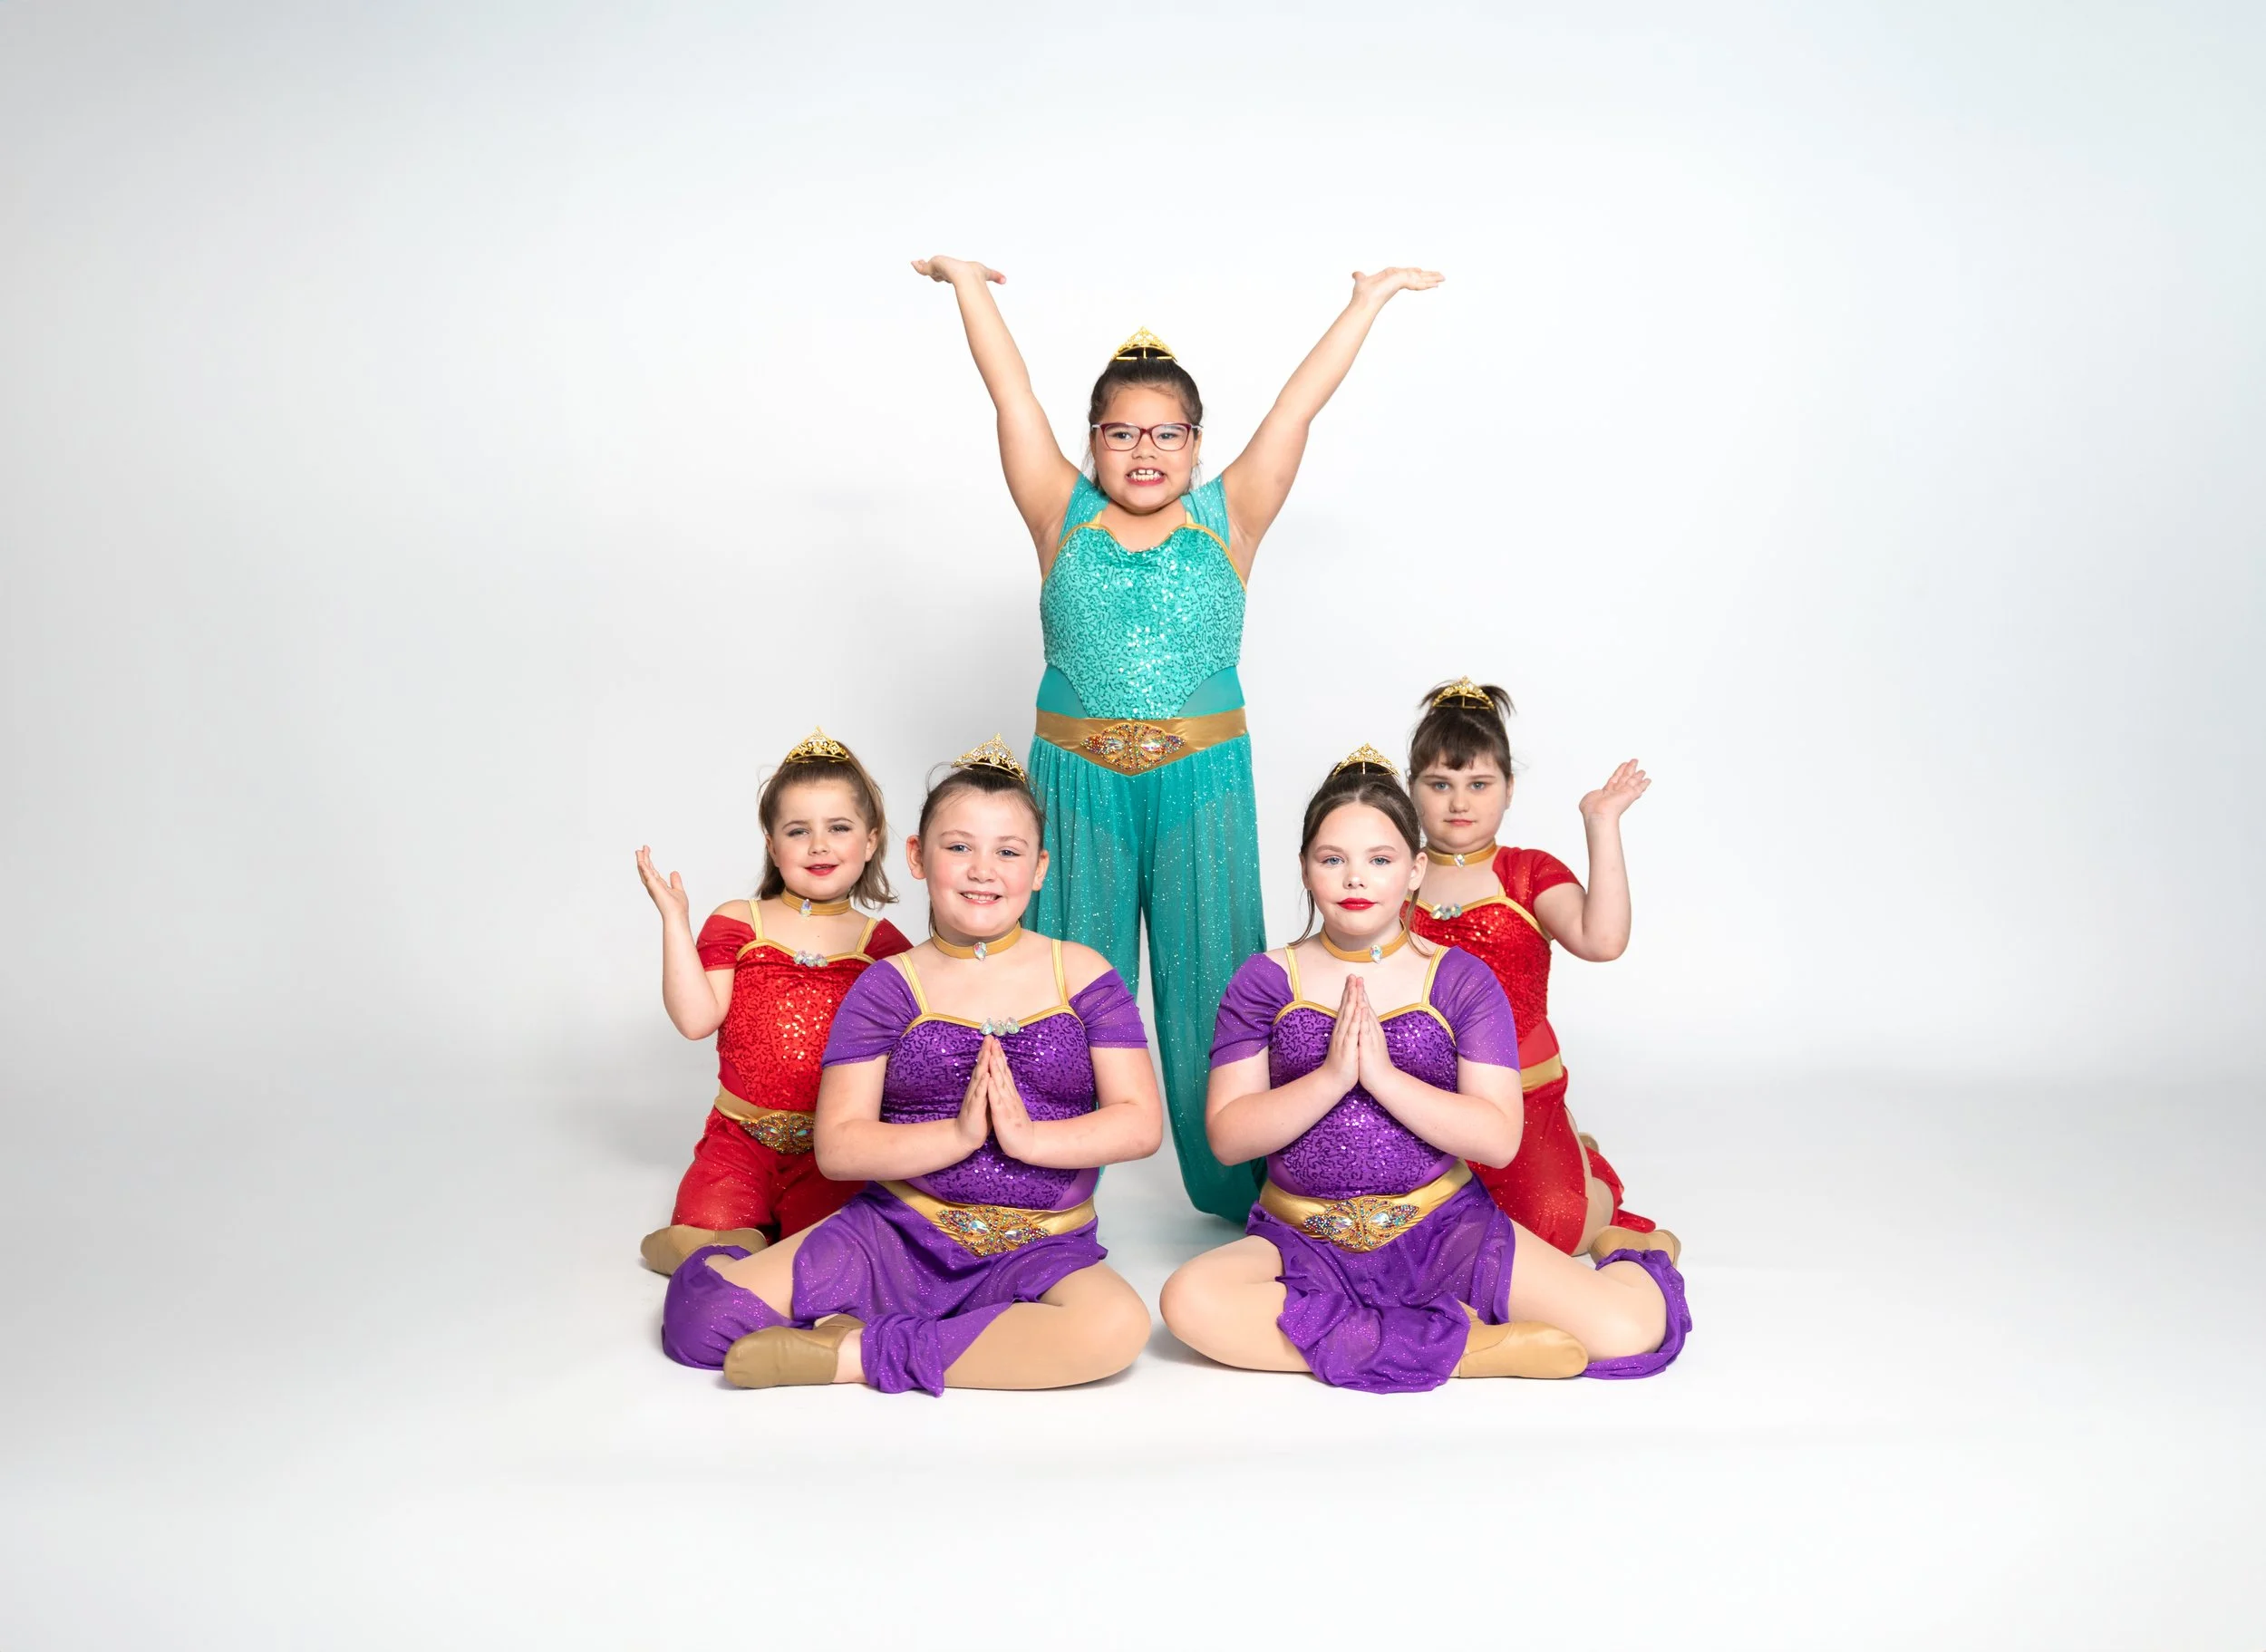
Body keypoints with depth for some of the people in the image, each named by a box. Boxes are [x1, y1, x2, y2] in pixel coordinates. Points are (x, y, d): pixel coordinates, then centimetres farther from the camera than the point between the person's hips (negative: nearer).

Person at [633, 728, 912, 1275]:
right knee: (707, 1232, -25)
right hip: (743, 1137, 0)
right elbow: (696, 1019, -7)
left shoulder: (879, 942, 7)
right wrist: (674, 919, -9)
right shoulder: (737, 924, 6)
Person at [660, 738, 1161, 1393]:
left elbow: (1141, 1123, -3)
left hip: (1040, 1250, 2)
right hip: (898, 1233, -2)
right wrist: (959, 1133, -19)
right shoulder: (889, 988, 2)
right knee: (701, 1313, -25)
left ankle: (855, 1354, -22)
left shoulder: (1081, 974, 4)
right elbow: (838, 1147, -5)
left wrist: (1029, 1137, -17)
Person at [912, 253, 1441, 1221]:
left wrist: (1372, 298, 10)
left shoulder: (1227, 520, 4)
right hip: (1077, 782, 0)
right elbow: (1010, 392, 7)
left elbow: (1299, 405, 7)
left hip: (1201, 782, 0)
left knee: (1211, 983, 8)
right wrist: (967, 282, 12)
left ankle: (1238, 1186, 19)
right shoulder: (1063, 518, 4)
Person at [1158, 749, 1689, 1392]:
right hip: (1303, 1238, 1)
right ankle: (1459, 1348, -24)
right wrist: (1330, 1078, -19)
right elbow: (1227, 1135, -6)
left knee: (1633, 1330, -22)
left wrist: (1383, 1075, -19)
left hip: (1442, 1227, -1)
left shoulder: (1461, 981, 1)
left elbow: (1499, 1139, -8)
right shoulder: (1265, 982, 1)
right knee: (1190, 1300, -33)